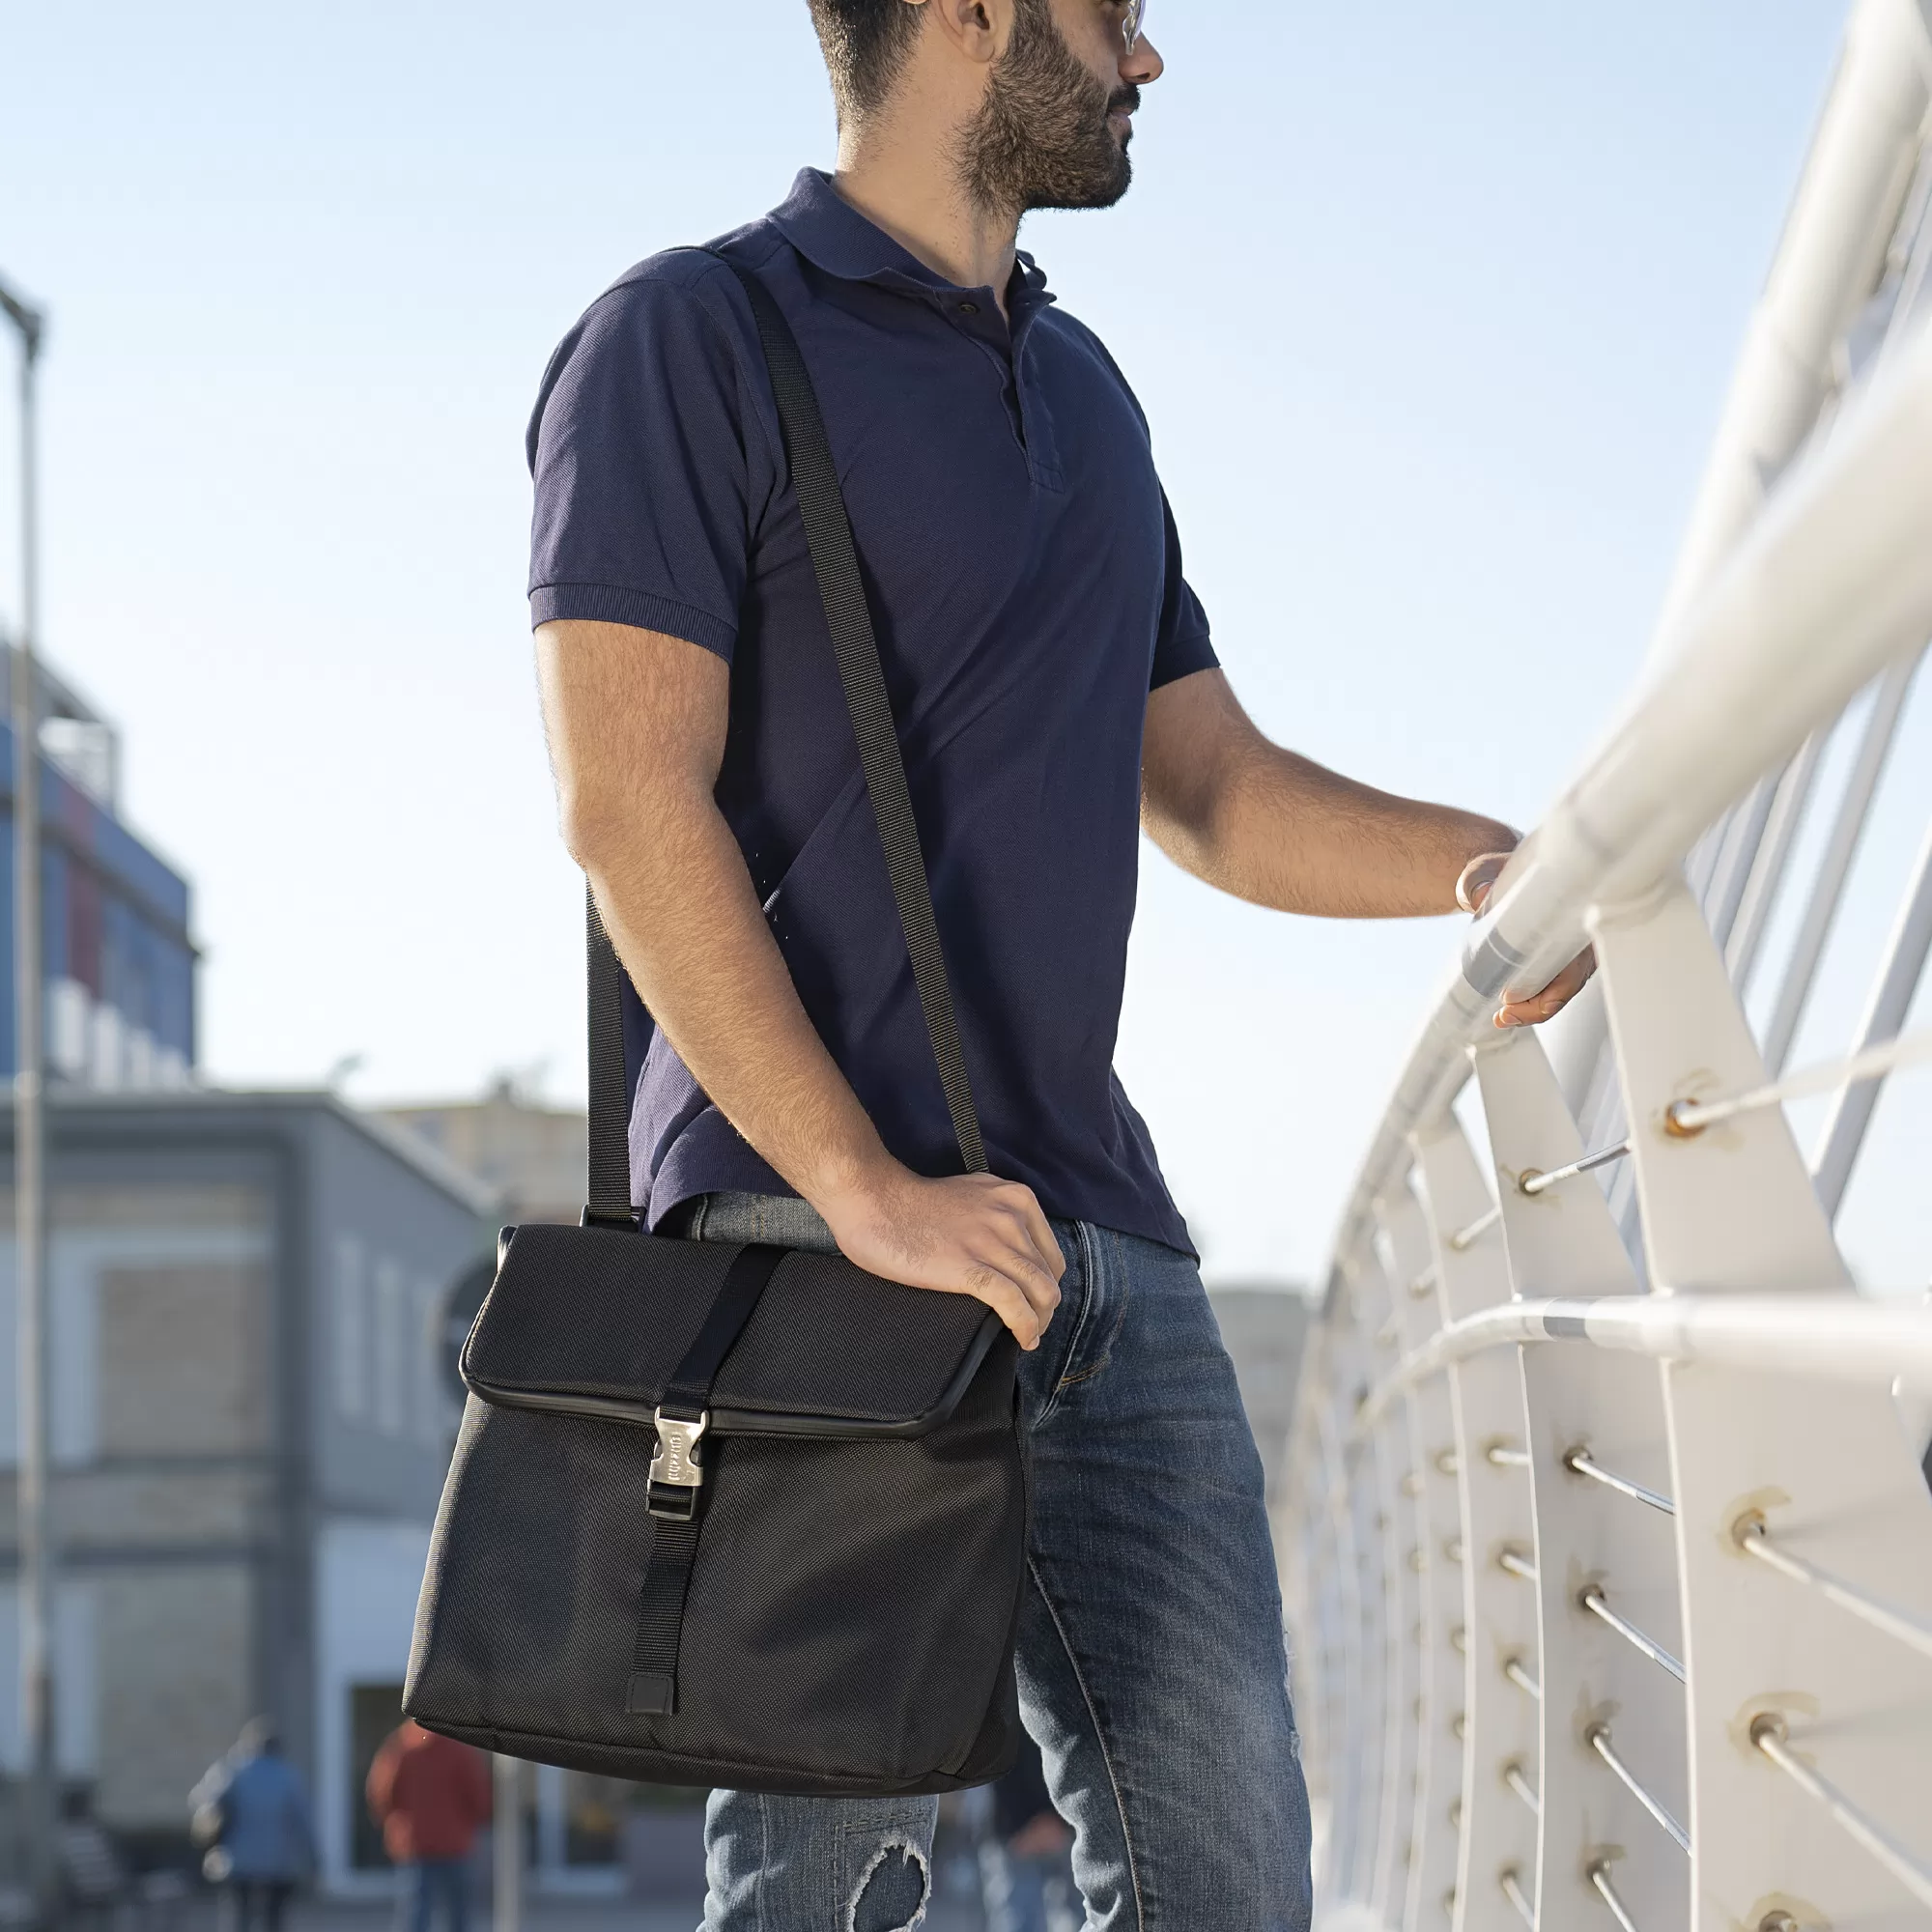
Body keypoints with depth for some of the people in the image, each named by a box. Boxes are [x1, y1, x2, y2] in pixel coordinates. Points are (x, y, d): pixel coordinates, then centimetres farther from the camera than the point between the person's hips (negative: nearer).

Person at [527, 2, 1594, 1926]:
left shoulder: (1080, 387, 22)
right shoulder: (688, 341, -3)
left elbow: (1215, 792, 26)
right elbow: (630, 805, -13)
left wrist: (1485, 863, 6)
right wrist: (864, 1187, -20)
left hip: (1099, 1236, 7)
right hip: (810, 1230, -7)